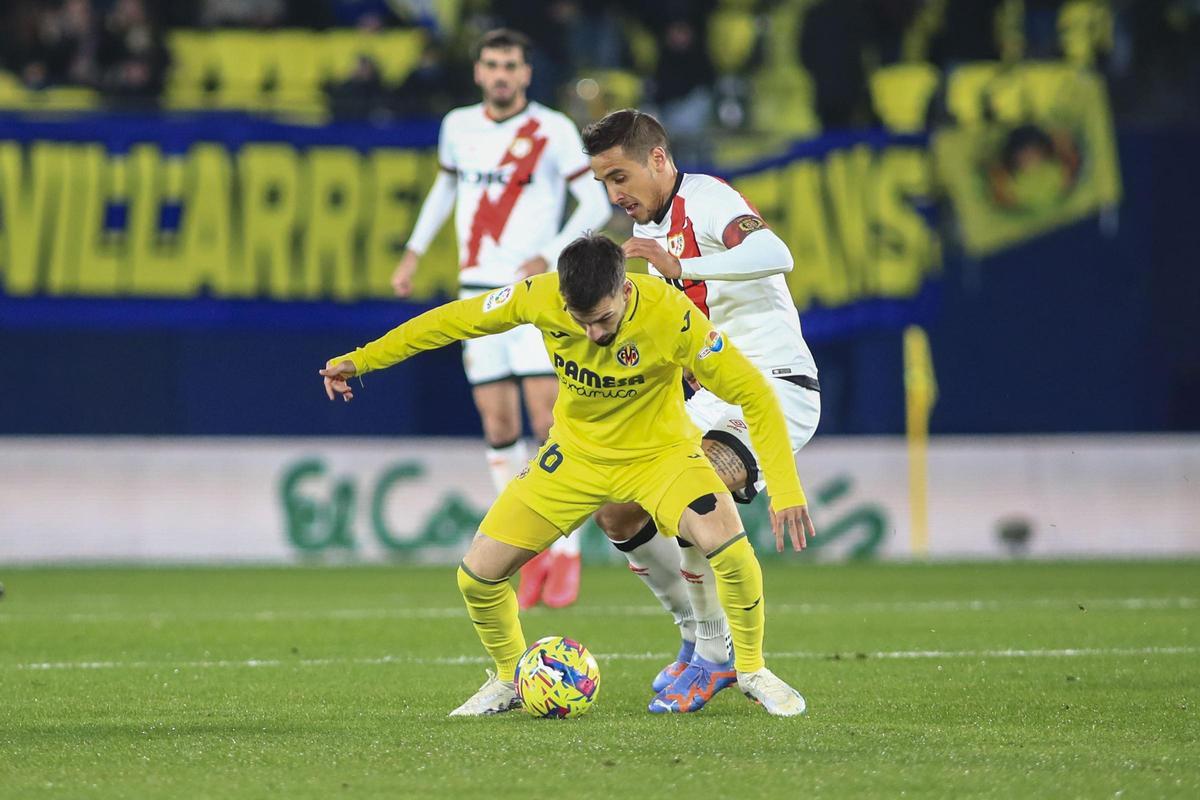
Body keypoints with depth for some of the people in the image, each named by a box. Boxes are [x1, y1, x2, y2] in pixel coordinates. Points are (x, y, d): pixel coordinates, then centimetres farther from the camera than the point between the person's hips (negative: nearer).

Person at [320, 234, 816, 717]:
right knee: (478, 573, -8)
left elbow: (753, 393, -23)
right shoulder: (540, 297, -22)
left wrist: (785, 489, -30)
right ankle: (509, 679, 22)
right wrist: (362, 359, 0)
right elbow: (455, 319, -5)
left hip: (659, 453, -3)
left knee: (729, 548, -29)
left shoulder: (670, 316, -30)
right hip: (576, 454, 3)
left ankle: (752, 672, -3)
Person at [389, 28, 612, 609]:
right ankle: (531, 557, 7)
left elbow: (596, 203, -5)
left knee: (548, 419, -13)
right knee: (498, 429, 0)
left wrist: (549, 256, -17)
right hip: (478, 294, 4)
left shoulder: (553, 131, -5)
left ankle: (567, 555, -9)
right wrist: (413, 252, 23)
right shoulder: (458, 127, 10)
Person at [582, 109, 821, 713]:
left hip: (774, 386, -10)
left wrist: (680, 266, -40)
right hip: (713, 398, 10)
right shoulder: (653, 228, 15)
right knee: (617, 513, 3)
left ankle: (716, 657, -16)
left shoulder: (706, 200, -13)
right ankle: (698, 638, 18)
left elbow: (776, 255, -35)